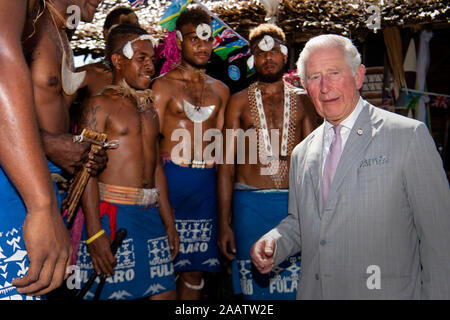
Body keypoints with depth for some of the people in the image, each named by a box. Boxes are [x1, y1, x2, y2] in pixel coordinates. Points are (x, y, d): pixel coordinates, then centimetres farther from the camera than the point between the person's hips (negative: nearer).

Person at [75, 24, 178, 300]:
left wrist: (169, 222, 17)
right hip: (113, 214, -6)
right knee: (113, 292, -4)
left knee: (165, 292, 6)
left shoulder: (149, 110, 18)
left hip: (151, 215, 7)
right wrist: (94, 232, -18)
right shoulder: (100, 105, -3)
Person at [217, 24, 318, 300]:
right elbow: (227, 165, 5)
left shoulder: (301, 100, 9)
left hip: (294, 203, 1)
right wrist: (224, 222, -1)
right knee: (253, 285, 5)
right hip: (250, 204, -1)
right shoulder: (240, 101, 7)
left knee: (294, 285, 4)